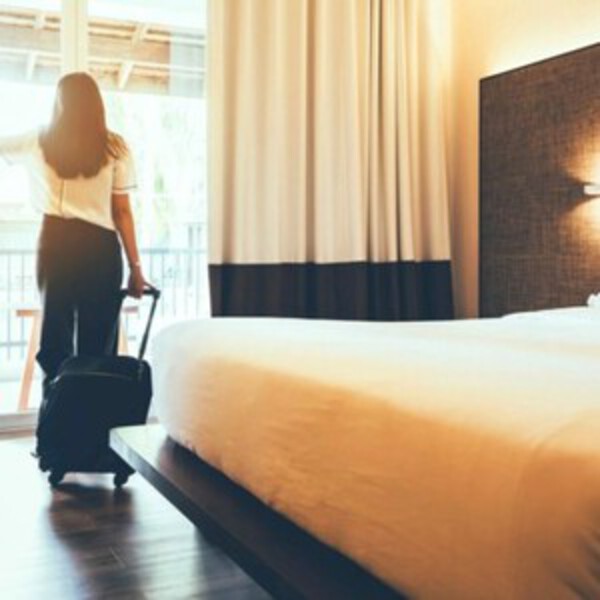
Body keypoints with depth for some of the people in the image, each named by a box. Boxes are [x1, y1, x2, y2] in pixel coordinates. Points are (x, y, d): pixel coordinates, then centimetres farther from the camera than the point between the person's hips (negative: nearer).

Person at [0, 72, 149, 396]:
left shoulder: (39, 143, 5)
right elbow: (122, 212, -2)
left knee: (55, 334, 9)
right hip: (100, 246, -1)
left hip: (55, 242, 1)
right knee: (98, 342, 4)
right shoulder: (114, 148, 0)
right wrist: (135, 266, 1)